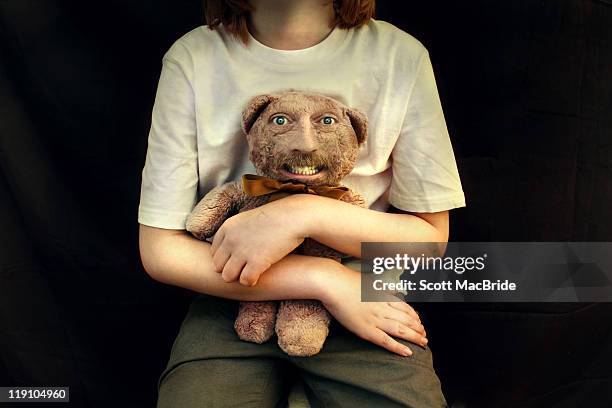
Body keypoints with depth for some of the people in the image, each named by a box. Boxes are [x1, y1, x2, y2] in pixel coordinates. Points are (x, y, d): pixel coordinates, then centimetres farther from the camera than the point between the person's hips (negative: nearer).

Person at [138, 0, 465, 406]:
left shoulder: (401, 56, -9)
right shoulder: (192, 58, -9)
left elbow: (432, 236, -4)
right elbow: (160, 250, -10)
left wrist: (307, 214, -21)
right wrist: (326, 281, -16)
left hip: (368, 297, 0)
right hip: (233, 301, 1)